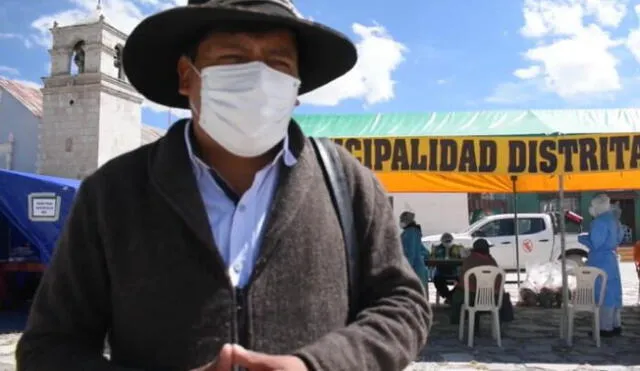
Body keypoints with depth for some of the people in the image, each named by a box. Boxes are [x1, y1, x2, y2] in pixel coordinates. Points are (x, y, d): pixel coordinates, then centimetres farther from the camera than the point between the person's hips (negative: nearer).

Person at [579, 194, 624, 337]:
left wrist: (582, 238, -5)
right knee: (612, 292, 14)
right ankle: (615, 325, 22)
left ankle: (606, 328, 3)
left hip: (600, 262, -9)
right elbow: (619, 238, 21)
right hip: (611, 259, 9)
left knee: (602, 294, -2)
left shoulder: (599, 222, -20)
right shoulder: (614, 219, 11)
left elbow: (595, 244, -20)